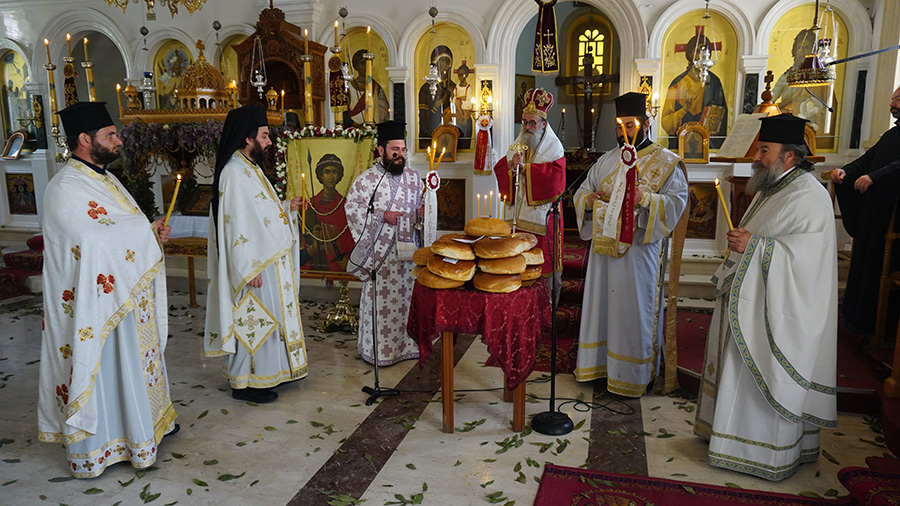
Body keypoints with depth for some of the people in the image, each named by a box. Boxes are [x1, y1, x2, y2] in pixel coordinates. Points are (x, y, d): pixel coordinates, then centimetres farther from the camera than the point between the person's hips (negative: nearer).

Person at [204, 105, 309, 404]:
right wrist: (249, 270, -23)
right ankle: (243, 383, 13)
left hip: (269, 259, 10)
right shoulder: (234, 174, -19)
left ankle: (268, 371, 31)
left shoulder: (250, 168, 13)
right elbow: (235, 226, -23)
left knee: (269, 318, 18)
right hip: (254, 265, -10)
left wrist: (287, 208, 9)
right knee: (251, 321, 0)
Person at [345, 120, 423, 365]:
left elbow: (422, 205, 17)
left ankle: (409, 344, 22)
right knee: (380, 301, 0)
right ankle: (378, 350, 12)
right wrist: (382, 215, -16)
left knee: (409, 297, 9)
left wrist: (422, 212, -7)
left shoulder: (413, 177, 11)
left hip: (409, 249, 4)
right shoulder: (366, 179, -3)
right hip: (380, 252, -4)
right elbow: (351, 207, -7)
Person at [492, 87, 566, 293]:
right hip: (518, 211, 5)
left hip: (542, 212, -5)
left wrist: (525, 166, -13)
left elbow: (555, 174, -16)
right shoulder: (517, 145, 16)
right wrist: (510, 164, -12)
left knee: (543, 255, -4)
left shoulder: (553, 147, -1)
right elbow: (499, 170, 11)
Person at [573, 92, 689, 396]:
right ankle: (599, 363, 24)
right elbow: (582, 191, 19)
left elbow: (677, 201, -9)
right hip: (604, 246, 5)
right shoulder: (606, 161, 15)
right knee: (601, 304, 11)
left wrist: (645, 198, -25)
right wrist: (589, 199, -4)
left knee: (633, 310, 1)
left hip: (638, 249, -5)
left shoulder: (666, 162, -1)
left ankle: (632, 375, 13)